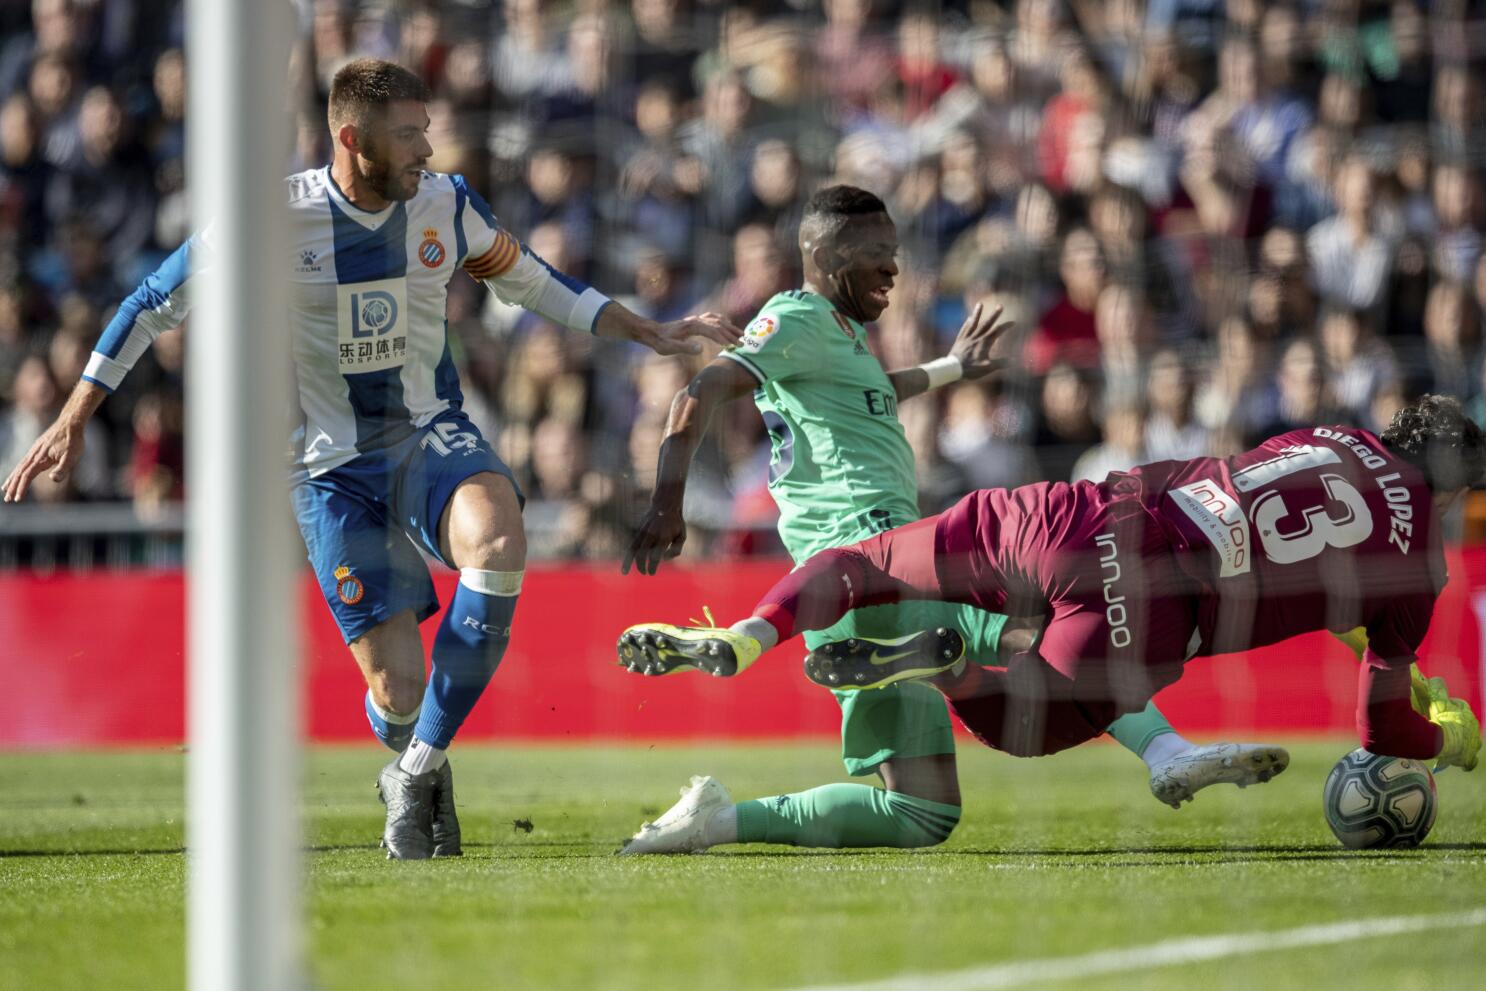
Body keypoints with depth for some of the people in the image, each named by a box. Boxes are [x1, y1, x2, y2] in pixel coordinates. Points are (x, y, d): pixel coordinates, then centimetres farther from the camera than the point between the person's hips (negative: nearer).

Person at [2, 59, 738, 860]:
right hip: (334, 469, -2)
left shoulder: (446, 207, -2)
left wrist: (649, 334, 14)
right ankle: (414, 768, 31)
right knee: (397, 692, -11)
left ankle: (419, 768, -20)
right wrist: (71, 423, 1)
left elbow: (530, 283, 17)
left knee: (497, 543, -35)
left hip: (432, 434, 2)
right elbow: (155, 305, 1)